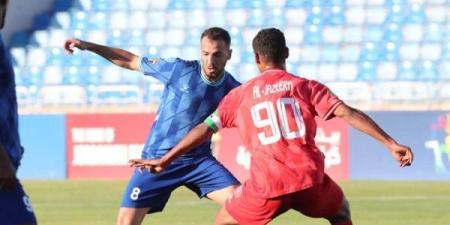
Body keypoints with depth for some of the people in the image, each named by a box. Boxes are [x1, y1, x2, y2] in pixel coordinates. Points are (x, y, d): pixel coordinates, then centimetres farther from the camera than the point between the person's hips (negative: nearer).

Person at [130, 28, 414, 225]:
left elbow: (205, 129, 13)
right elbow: (348, 114, -1)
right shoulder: (307, 87, 9)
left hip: (266, 185, -1)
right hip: (310, 178, 1)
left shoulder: (241, 95, 12)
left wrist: (164, 160, 22)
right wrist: (391, 144, -2)